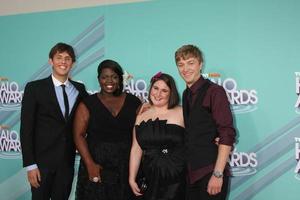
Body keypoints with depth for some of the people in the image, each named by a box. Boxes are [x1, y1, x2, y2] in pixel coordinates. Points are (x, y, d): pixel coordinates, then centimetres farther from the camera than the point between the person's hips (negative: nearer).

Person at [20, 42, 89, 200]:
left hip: (67, 161, 3)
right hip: (43, 159, -3)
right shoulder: (35, 88, -5)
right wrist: (30, 164, -12)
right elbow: (26, 128, -7)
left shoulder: (79, 89, 6)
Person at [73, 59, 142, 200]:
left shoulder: (133, 102, 4)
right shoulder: (88, 104, 1)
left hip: (127, 167, 1)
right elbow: (79, 135, -4)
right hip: (97, 166, -1)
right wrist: (90, 164, -14)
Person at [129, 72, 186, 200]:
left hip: (176, 179, -3)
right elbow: (136, 149, 7)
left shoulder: (181, 113, -4)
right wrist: (132, 179, 7)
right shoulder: (141, 117, 7)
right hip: (150, 179, 3)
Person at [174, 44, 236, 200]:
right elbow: (189, 134, 12)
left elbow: (227, 134, -15)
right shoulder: (186, 95, 11)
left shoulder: (214, 91, -9)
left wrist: (217, 174, -18)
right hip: (191, 173, 6)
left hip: (211, 173, -6)